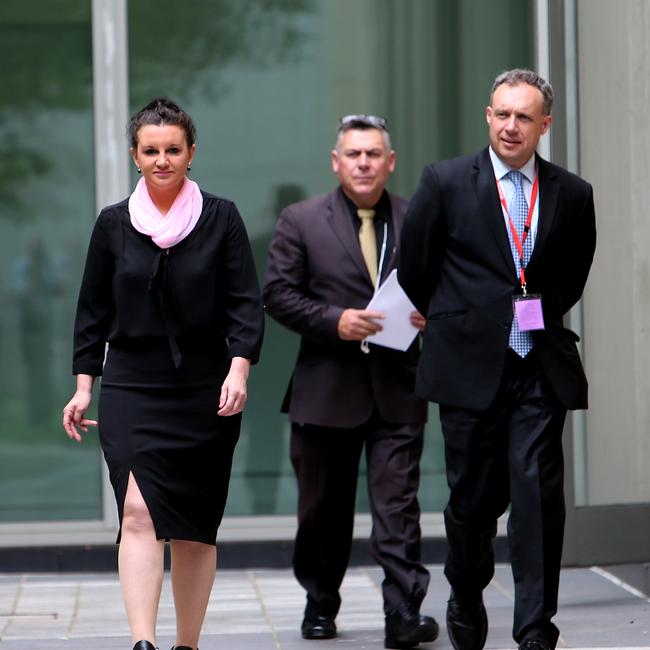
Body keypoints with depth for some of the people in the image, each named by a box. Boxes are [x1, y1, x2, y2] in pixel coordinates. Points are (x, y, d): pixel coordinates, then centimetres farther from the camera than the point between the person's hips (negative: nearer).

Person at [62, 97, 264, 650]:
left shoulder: (221, 218, 3)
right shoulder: (114, 224, 6)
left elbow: (246, 303, 0)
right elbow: (93, 311, 11)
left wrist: (238, 370, -13)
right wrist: (84, 387, 8)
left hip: (205, 391, 0)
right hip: (131, 389, 0)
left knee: (196, 529, 6)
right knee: (139, 511, -18)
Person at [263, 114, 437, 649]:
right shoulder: (301, 221, 3)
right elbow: (279, 294, -1)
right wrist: (335, 321, -15)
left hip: (398, 388, 0)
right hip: (328, 387, 0)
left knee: (398, 503, -8)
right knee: (325, 507, 11)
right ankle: (320, 605, 27)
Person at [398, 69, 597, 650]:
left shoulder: (572, 194, 7)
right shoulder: (445, 182, 1)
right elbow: (414, 269, 8)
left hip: (542, 369, 1)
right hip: (471, 367, -1)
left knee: (539, 493, -8)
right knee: (474, 496, 7)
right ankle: (466, 601, 31)